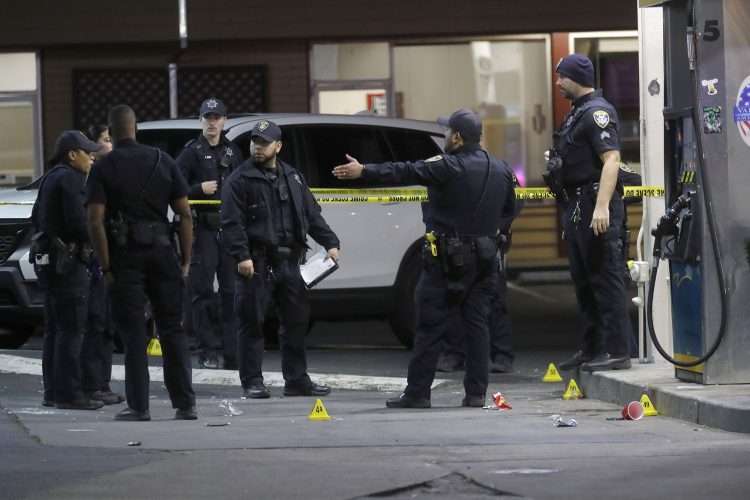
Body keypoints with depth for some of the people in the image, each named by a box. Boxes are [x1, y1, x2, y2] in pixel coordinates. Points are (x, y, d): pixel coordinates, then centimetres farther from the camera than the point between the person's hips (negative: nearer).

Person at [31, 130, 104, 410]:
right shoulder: (70, 179, -14)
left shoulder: (51, 178, 17)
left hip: (48, 260, 10)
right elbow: (78, 221, -22)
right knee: (71, 329, -9)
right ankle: (69, 394, -11)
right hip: (66, 261, -10)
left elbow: (36, 218, 23)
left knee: (55, 329, 14)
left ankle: (53, 392, 18)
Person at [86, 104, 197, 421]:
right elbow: (184, 214, 2)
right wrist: (186, 261, 6)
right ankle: (185, 404, 6)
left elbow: (95, 221, -12)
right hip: (161, 252, 2)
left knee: (133, 334, 3)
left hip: (125, 255, -2)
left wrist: (105, 267, -8)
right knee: (172, 330, 8)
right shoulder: (162, 161, 5)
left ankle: (138, 406, 0)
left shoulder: (103, 168, -4)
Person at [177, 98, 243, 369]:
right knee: (202, 290, -4)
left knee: (232, 290, 3)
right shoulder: (192, 152, 1)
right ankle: (208, 351, 0)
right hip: (203, 227, -5)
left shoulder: (233, 152, 17)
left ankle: (232, 353, 6)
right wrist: (200, 189, -18)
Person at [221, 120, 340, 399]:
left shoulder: (292, 178, 16)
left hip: (289, 261, 5)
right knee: (252, 323, -3)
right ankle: (253, 383, 2)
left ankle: (297, 380, 17)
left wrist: (329, 243, 7)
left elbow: (312, 214, 18)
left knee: (296, 322, 9)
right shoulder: (240, 180, -2)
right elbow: (232, 222, -9)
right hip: (257, 263, -5)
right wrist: (241, 256, -19)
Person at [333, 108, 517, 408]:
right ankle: (476, 393, 4)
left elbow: (404, 173, -16)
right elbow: (508, 207, 22)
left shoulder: (449, 168, -13)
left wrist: (364, 172, -15)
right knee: (476, 324, 7)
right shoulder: (500, 171, 8)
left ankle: (417, 392, 0)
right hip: (485, 259, 6)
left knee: (430, 327, -1)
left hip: (448, 260, -6)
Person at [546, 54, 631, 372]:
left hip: (594, 206, -11)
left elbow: (611, 159, -22)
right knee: (583, 280, 15)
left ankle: (617, 351, -9)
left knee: (605, 278, -9)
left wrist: (602, 206, -30)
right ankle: (592, 349, 23)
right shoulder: (577, 112, 18)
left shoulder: (597, 112, -13)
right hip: (576, 206, 11)